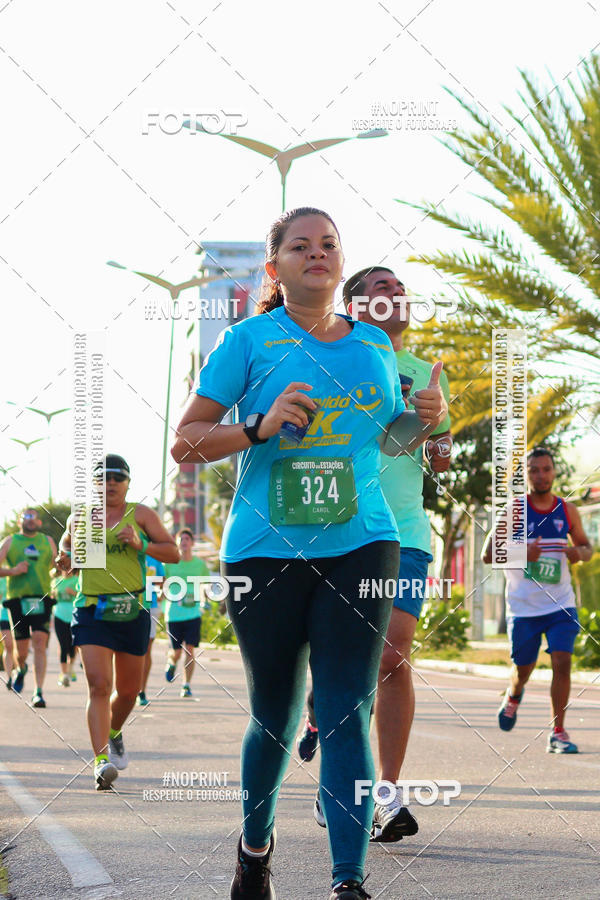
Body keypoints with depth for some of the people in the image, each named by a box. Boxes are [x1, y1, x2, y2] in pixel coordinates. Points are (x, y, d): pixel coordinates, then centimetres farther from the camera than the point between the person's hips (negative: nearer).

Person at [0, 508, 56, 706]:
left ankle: (38, 692, -15)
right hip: (17, 599, 0)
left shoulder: (47, 541, 15)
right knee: (21, 648, 2)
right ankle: (21, 669, 38)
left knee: (40, 643, -14)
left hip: (42, 599, 0)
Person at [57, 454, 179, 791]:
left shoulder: (141, 514, 2)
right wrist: (67, 560, 8)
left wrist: (141, 545, -15)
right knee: (99, 685, -17)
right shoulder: (79, 518, 8)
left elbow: (174, 553, 0)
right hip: (92, 613, -1)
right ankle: (101, 761, -24)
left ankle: (114, 734, 43)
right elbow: (67, 541, 30)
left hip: (133, 613, 1)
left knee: (128, 690, 12)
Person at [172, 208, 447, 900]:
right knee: (275, 715, 9)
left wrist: (422, 418, 5)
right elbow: (184, 444, 0)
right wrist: (260, 427, -17)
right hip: (266, 550, -2)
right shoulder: (249, 339, 1)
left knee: (347, 711, -8)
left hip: (360, 546, 2)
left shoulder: (376, 346, 13)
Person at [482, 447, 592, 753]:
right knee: (523, 668, 10)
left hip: (561, 603, 1)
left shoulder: (567, 511, 4)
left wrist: (579, 552, -7)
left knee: (562, 661, -14)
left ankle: (558, 734, -6)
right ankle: (513, 696, 46)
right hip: (523, 606, -1)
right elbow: (487, 553, -7)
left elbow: (586, 546, 18)